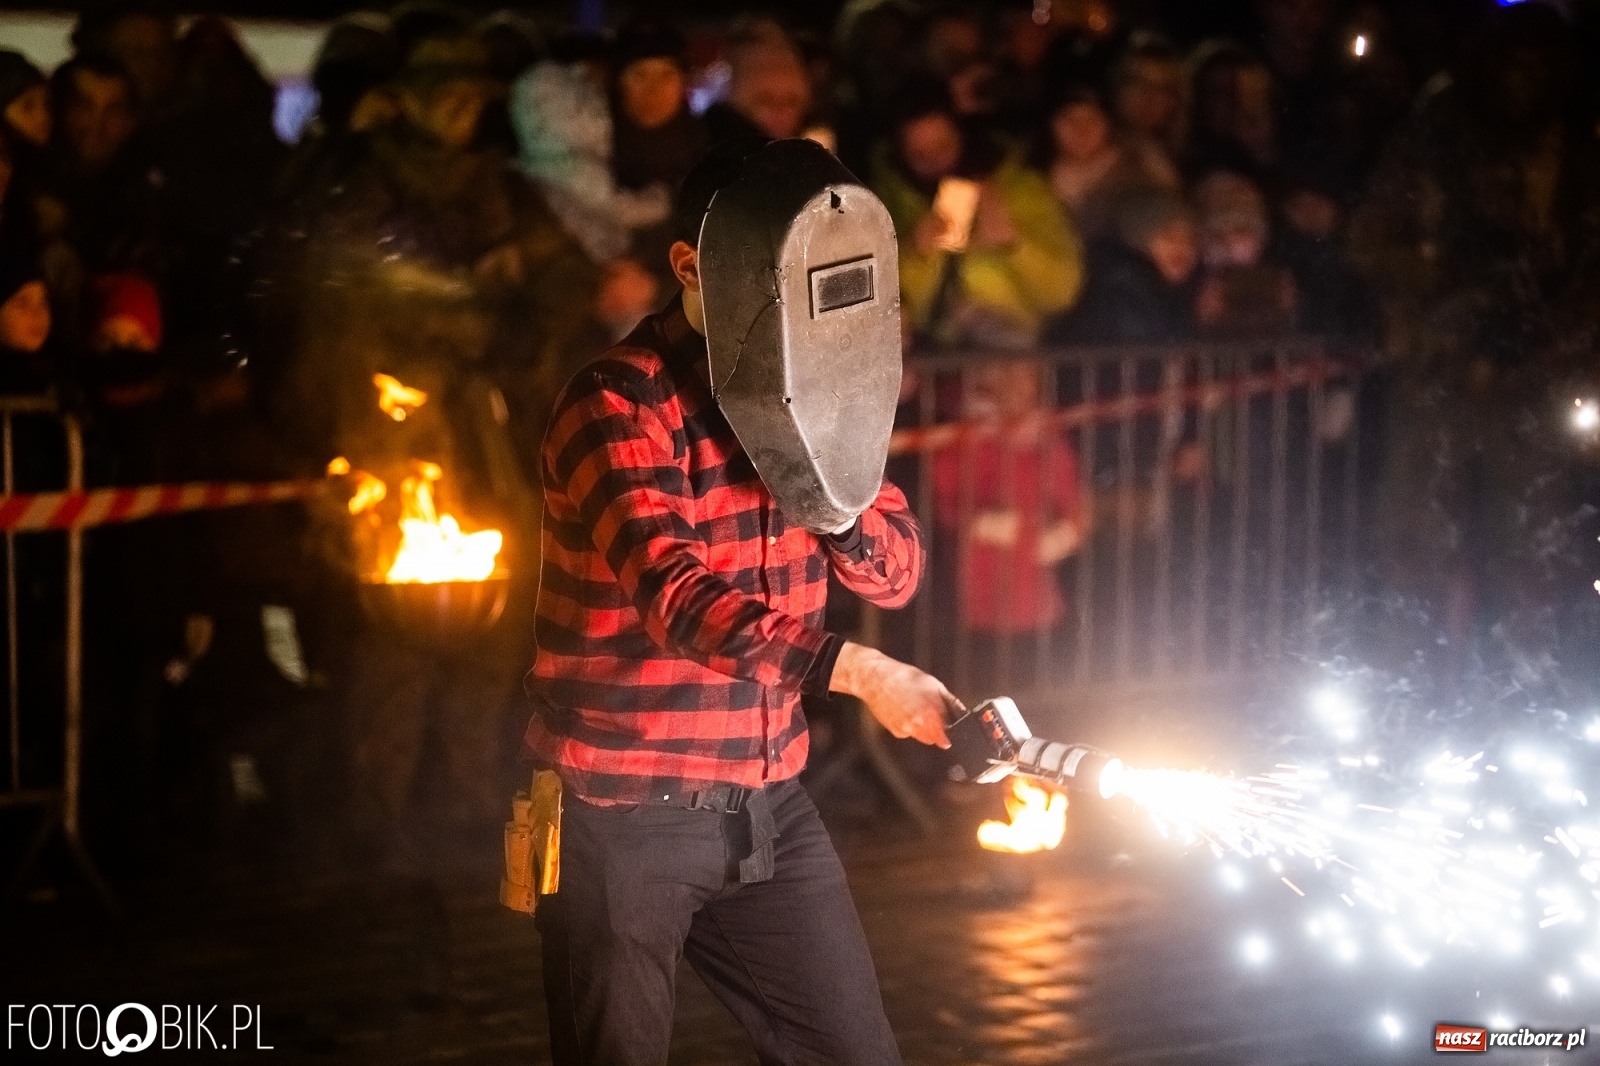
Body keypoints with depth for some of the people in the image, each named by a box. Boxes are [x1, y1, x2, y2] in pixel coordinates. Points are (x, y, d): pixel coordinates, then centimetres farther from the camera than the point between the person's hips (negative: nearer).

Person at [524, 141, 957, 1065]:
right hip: (624, 817, -6)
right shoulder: (616, 408, -16)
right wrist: (854, 670, -40)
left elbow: (897, 573, 5)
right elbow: (676, 596, -29)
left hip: (768, 806, 6)